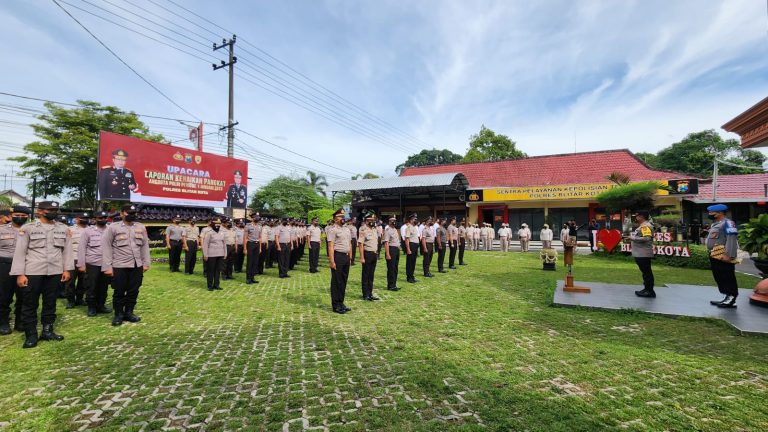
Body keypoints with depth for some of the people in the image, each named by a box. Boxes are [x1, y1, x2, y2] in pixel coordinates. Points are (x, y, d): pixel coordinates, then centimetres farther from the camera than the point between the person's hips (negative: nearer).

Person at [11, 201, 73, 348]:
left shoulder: (63, 229, 8)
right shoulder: (27, 228, 0)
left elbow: (67, 250, 8)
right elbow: (20, 252, -2)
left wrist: (67, 269, 2)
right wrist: (19, 274, -8)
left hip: (55, 272, 3)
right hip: (32, 272, -2)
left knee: (50, 303, 11)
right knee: (30, 304, 5)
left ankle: (47, 331, 22)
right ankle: (31, 335, 14)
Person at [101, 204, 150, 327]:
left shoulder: (141, 227, 8)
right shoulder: (113, 228, -3)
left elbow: (145, 246, 11)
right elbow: (106, 247, -4)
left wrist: (146, 263, 7)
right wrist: (107, 266, -9)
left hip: (137, 266, 3)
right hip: (119, 266, -3)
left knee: (133, 291, 11)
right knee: (119, 292, 7)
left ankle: (129, 313, 26)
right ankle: (118, 315, 23)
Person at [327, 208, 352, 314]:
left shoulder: (347, 229, 15)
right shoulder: (333, 230, -9)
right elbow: (331, 246, -15)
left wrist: (350, 257, 13)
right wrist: (332, 261, -21)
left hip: (346, 256, 8)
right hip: (338, 256, -8)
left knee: (344, 281, 14)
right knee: (336, 281, 1)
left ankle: (341, 303, 26)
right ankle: (336, 305, 11)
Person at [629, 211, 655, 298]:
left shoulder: (645, 226, -15)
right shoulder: (642, 226, 17)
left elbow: (646, 238, -26)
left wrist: (633, 238, -18)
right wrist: (632, 236, 9)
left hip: (644, 254, -11)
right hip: (640, 254, 11)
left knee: (647, 272, -4)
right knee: (645, 272, 15)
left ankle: (649, 291, 2)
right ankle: (647, 289, 24)